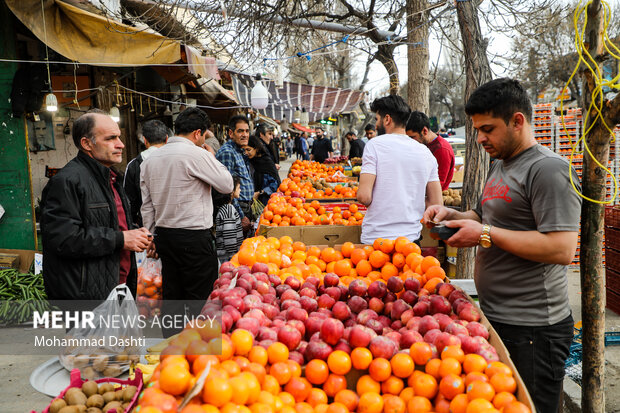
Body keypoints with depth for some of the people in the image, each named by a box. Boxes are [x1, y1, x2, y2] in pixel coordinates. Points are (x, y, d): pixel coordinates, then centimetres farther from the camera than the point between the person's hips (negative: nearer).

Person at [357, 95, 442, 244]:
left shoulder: (375, 144, -7)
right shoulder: (426, 152, 7)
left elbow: (364, 196, -16)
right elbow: (436, 204, 6)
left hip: (376, 238, -4)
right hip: (411, 238, 4)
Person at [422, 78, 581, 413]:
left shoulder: (548, 169, -16)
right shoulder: (499, 165, 14)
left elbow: (562, 249, -25)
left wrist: (486, 234, -21)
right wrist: (451, 215, 5)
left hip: (530, 330, -9)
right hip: (495, 317, 9)